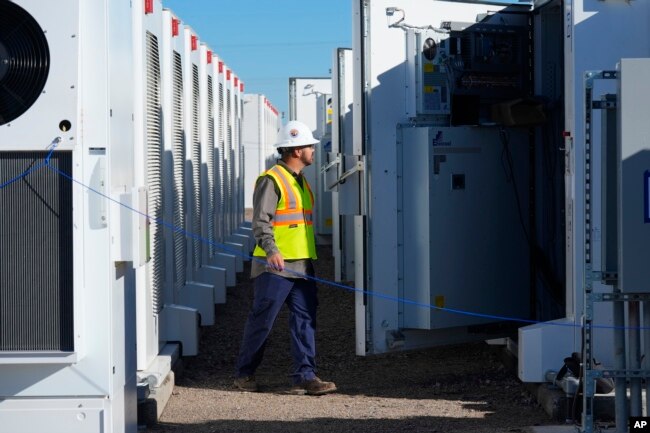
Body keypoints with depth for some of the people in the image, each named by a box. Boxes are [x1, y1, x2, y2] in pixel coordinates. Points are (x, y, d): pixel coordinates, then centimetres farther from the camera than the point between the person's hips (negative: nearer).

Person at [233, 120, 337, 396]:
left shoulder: (300, 181, 18)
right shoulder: (271, 180, -11)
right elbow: (261, 220, -20)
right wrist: (271, 250, -35)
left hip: (302, 265, 8)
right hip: (275, 265, -8)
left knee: (305, 319, 1)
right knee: (262, 321, 0)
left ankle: (305, 377, 0)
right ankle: (244, 374, 12)